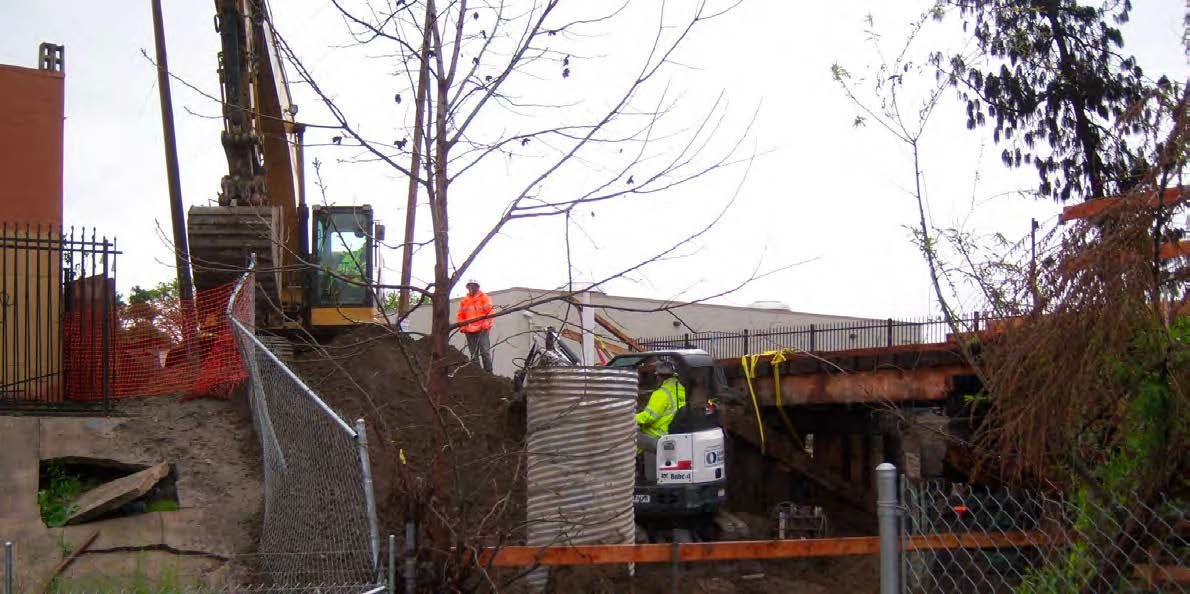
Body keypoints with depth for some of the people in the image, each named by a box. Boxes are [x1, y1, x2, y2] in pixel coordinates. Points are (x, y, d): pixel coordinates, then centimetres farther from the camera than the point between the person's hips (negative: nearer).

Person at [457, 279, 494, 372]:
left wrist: (485, 325, -11)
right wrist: (463, 327, 5)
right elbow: (460, 316, 17)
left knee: (485, 352, -11)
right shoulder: (464, 301, 15)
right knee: (474, 354, 7)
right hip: (469, 331, 5)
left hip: (482, 330, -4)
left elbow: (489, 312, -4)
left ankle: (488, 372, -11)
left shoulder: (484, 298, 3)